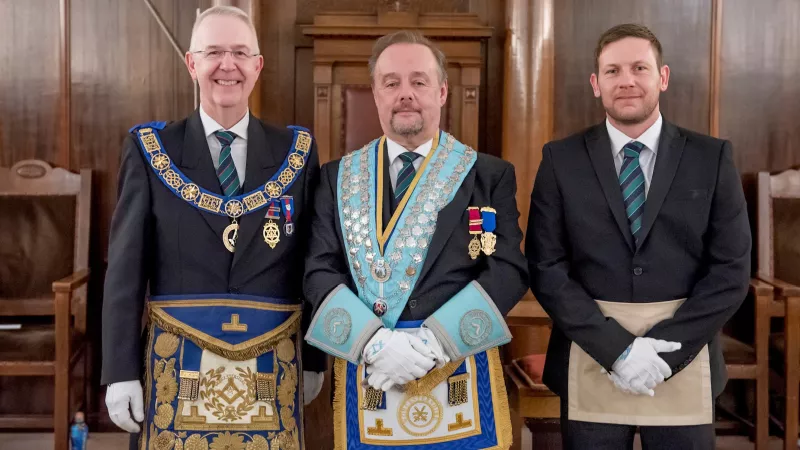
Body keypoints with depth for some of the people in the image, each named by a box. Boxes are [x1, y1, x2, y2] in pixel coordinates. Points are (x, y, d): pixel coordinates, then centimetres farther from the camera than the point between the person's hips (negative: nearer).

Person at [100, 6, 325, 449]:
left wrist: (314, 358, 6)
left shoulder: (296, 152, 3)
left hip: (271, 369, 1)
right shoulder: (150, 150, 1)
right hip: (177, 364, -1)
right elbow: (125, 269, -1)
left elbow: (314, 265, 5)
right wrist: (120, 371, -4)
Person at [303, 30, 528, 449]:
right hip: (363, 377, 1)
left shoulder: (490, 175, 2)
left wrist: (431, 342, -16)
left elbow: (509, 270, -5)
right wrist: (375, 343, -16)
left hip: (460, 378, -1)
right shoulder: (337, 177, 7)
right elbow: (320, 272, 0)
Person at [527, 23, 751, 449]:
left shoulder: (712, 157, 1)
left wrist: (665, 348, -11)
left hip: (684, 366, 1)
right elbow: (546, 268, -4)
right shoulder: (561, 160, 0)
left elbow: (731, 268, -2)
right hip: (591, 367, 0)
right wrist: (615, 347, -13)